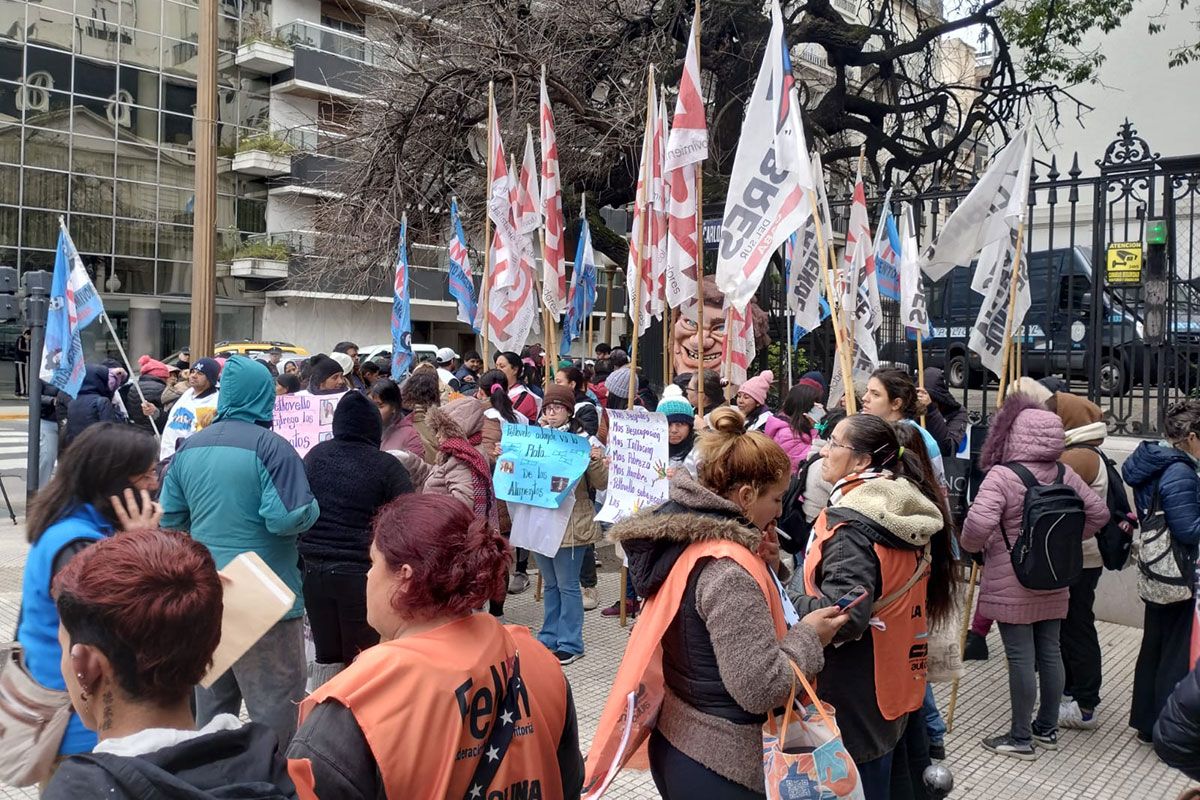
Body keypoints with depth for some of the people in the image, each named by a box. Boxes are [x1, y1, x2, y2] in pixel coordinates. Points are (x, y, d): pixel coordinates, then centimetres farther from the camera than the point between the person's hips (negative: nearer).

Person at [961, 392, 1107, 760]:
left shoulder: (1001, 476, -20)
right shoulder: (1065, 475, 1)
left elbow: (978, 523, -29)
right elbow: (1098, 513, 10)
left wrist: (972, 546, -9)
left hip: (1011, 586, -6)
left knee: (1021, 658, 1)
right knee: (1049, 653, 15)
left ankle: (1021, 738, 12)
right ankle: (1047, 728, 30)